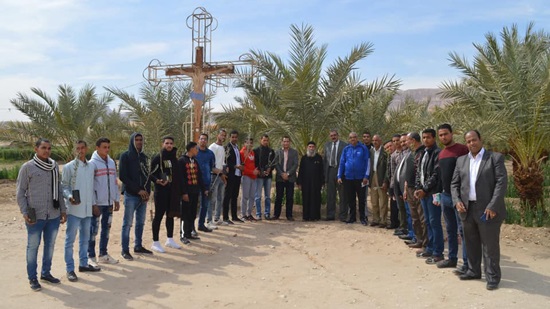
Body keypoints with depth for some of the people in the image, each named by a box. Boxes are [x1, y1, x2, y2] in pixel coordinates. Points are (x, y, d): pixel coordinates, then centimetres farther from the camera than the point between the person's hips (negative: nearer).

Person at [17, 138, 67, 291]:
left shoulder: (54, 166, 9)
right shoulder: (27, 167, -4)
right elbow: (20, 192, -3)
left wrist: (63, 210, 11)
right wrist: (24, 212, -11)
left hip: (54, 215, 4)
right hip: (35, 216, -4)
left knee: (50, 245, 13)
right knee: (33, 246, 4)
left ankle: (46, 273, 27)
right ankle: (33, 278, 16)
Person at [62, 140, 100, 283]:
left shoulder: (91, 166, 9)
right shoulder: (69, 167, -6)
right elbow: (63, 186, -6)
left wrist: (94, 203, 13)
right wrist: (69, 197, -24)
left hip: (87, 208, 5)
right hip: (74, 209, -5)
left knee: (85, 238, 15)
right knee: (70, 239, -1)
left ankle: (83, 263, 28)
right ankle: (70, 269, 6)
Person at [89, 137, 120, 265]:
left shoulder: (111, 162, 10)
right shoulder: (92, 163, -10)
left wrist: (117, 199, 10)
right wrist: (93, 204, -15)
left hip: (109, 202, 6)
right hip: (97, 203, -6)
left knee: (106, 228, 13)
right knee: (94, 229, 0)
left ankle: (103, 254, 24)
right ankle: (91, 256, 10)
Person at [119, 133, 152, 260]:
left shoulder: (143, 156, 13)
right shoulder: (125, 156, -4)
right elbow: (123, 176, -10)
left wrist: (147, 191, 1)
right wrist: (138, 190, -13)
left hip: (143, 195, 6)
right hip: (131, 195, -6)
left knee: (141, 222, 12)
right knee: (127, 223, -2)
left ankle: (138, 246, 23)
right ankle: (125, 250, 5)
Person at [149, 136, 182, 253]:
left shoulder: (174, 158, 11)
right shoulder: (157, 158, -7)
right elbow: (151, 174, -9)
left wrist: (178, 190, 11)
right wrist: (157, 180, -27)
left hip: (172, 191, 6)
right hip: (160, 190, -6)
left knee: (170, 215, 13)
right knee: (158, 215, -1)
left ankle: (170, 239, 26)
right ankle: (155, 242, 7)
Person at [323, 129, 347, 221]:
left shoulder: (344, 145, -5)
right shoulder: (327, 145, 11)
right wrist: (325, 171, 8)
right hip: (330, 171, 4)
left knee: (342, 195, 3)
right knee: (330, 195, 10)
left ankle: (343, 216, 11)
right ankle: (330, 215, 18)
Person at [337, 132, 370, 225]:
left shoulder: (363, 148, -1)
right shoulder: (346, 149, 7)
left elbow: (367, 162, -2)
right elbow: (342, 163, 10)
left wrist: (366, 176, -7)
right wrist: (339, 176, 4)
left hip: (360, 178, -3)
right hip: (348, 178, 3)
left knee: (362, 199, 4)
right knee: (350, 199, 8)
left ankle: (362, 217, 15)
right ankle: (352, 217, 20)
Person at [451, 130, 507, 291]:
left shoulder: (495, 158, -2)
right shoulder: (461, 160, 12)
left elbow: (502, 183, -9)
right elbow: (454, 184, 13)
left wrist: (493, 206, -17)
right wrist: (457, 200, -4)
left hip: (487, 210, -5)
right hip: (467, 209, 5)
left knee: (490, 246, 1)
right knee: (471, 244, 15)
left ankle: (493, 277, 12)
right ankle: (473, 271, 29)